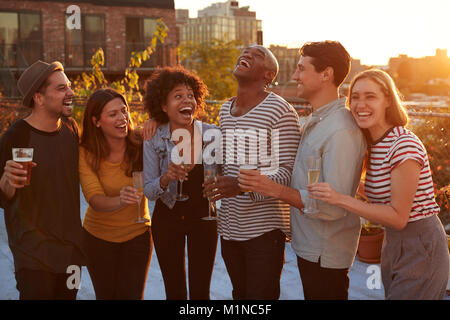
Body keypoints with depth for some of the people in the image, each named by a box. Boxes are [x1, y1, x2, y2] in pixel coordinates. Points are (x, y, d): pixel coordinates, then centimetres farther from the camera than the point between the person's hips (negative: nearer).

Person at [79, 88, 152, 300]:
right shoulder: (86, 153, -17)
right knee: (106, 295, 14)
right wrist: (120, 201, -49)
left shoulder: (141, 144, -16)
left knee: (132, 295, 1)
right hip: (98, 236, 0)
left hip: (137, 235, 0)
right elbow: (95, 200, -25)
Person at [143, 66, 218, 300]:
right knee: (174, 291, 9)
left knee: (201, 291, 6)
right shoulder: (153, 140, -12)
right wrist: (166, 179, -30)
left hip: (203, 218, 0)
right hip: (168, 219, 0)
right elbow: (148, 191, -11)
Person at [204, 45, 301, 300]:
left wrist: (244, 186, -30)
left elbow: (289, 172, -17)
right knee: (240, 294, 18)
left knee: (262, 297, 0)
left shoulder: (281, 111, -11)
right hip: (229, 226, 7)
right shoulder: (225, 110, 13)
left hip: (264, 228, -7)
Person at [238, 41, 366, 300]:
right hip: (309, 248, 9)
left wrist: (276, 190, -28)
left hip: (325, 255, -9)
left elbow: (334, 206, -28)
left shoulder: (341, 131, -24)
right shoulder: (316, 121, 8)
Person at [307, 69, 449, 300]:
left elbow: (399, 217, -21)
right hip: (393, 246, 8)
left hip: (420, 249, -8)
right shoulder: (373, 145, 5)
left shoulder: (405, 146, -22)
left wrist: (341, 200, -28)